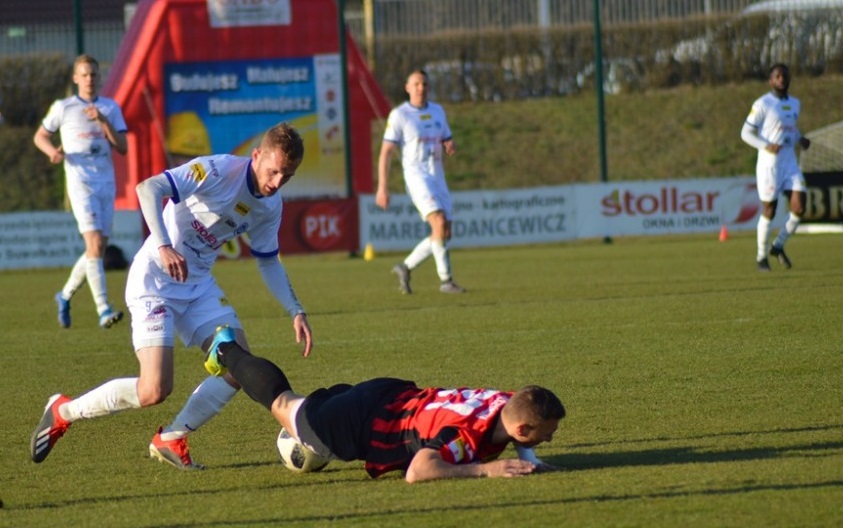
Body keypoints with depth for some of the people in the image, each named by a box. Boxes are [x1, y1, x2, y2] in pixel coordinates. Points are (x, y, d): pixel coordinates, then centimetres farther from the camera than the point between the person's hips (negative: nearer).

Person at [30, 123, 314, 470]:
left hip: (198, 283, 8)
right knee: (154, 391, -19)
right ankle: (63, 412, 4)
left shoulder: (270, 206, 3)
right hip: (155, 280, -8)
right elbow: (149, 188, -32)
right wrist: (164, 246, -44)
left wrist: (296, 312, 8)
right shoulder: (219, 171, -21)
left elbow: (268, 262, 18)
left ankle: (171, 440, 10)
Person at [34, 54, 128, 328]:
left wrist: (103, 121, -11)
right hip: (81, 184, -4)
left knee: (99, 249, 8)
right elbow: (40, 136, 12)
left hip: (106, 183, 4)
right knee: (95, 244, -17)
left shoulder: (110, 108, 9)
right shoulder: (63, 108, 3)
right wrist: (52, 151, -9)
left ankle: (66, 295, 29)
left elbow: (122, 147, 2)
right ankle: (104, 310, -21)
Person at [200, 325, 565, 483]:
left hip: (399, 397, 6)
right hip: (363, 423, -6)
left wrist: (527, 459, -12)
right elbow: (418, 473, -52)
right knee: (282, 403, 22)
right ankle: (228, 351, 42)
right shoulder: (467, 429, -41)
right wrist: (485, 469, -51)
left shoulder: (510, 404, -18)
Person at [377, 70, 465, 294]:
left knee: (445, 234, 4)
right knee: (439, 223, -24)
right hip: (416, 175, -7)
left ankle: (405, 267, 20)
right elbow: (386, 152, -6)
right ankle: (446, 280, -21)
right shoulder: (399, 115, -4)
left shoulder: (437, 111, 14)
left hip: (437, 177, 7)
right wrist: (382, 188, -12)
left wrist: (450, 147, -5)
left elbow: (447, 142, 22)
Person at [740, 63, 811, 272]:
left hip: (790, 164, 6)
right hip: (769, 165, -6)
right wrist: (767, 146, -22)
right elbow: (746, 133, -7)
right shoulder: (762, 104, -7)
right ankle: (761, 256, 17)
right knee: (769, 212, 0)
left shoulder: (794, 103, 14)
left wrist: (801, 139, 8)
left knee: (799, 208, -6)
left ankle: (778, 246, 16)